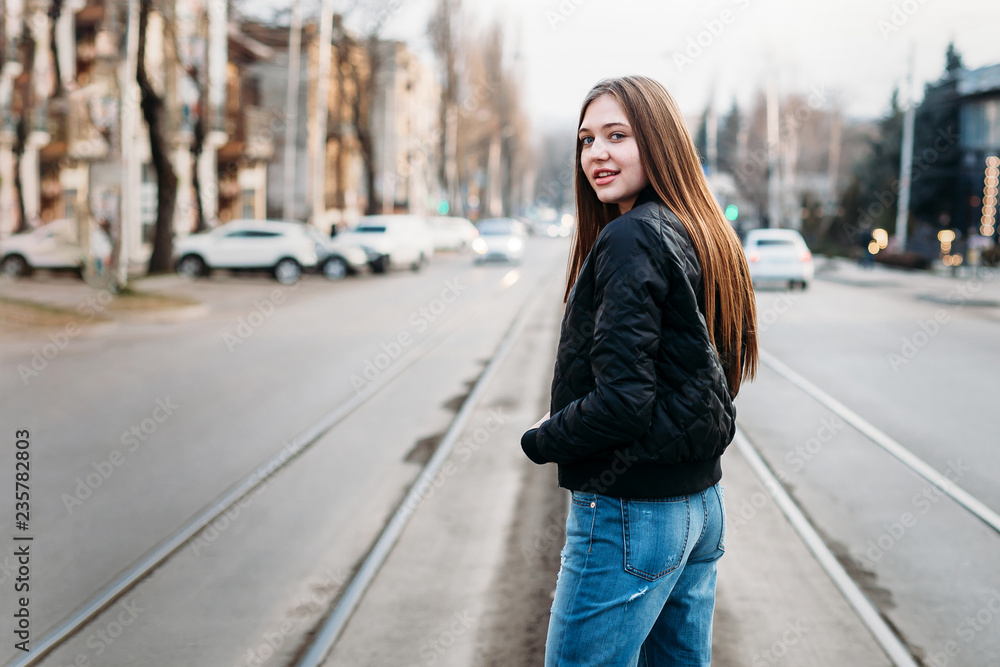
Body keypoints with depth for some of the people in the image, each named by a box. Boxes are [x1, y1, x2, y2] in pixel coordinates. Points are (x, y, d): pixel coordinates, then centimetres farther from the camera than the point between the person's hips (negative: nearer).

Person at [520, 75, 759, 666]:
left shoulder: (630, 238, -18)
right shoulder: (706, 237, 9)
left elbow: (623, 400, -24)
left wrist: (540, 441, -8)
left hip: (631, 514, -9)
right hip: (703, 503, 9)